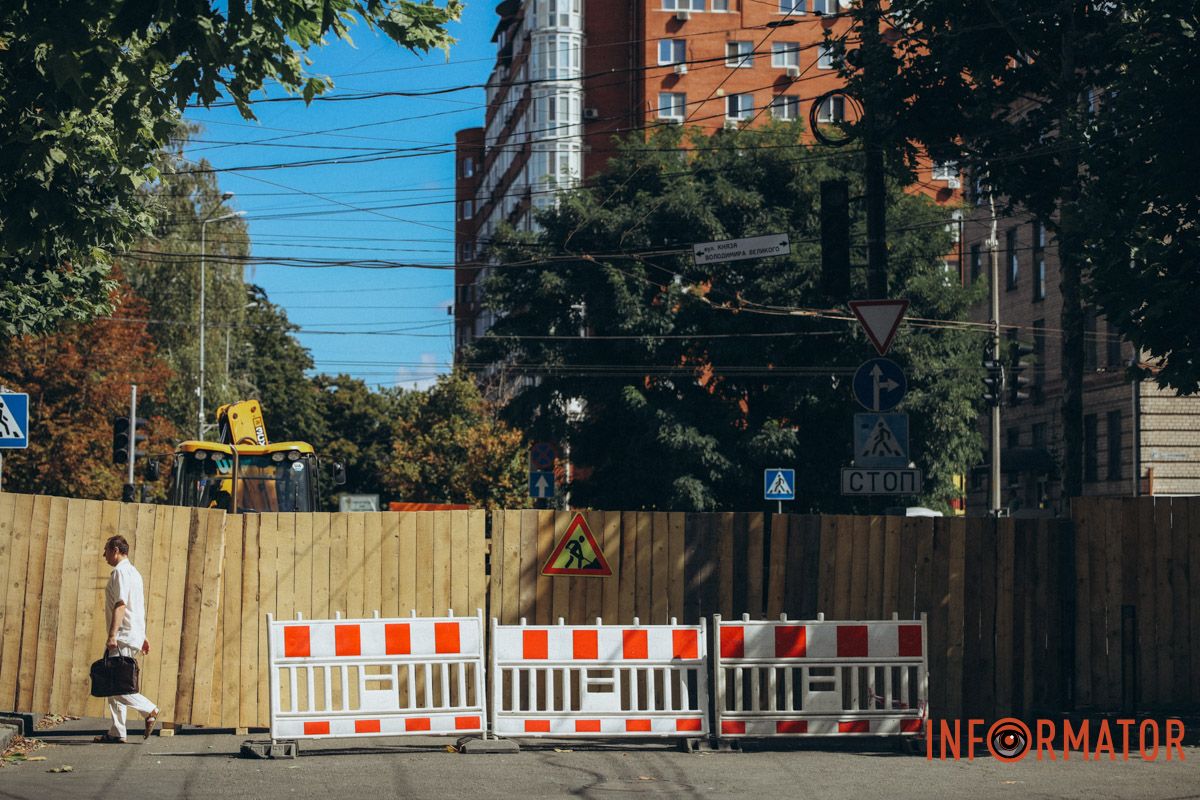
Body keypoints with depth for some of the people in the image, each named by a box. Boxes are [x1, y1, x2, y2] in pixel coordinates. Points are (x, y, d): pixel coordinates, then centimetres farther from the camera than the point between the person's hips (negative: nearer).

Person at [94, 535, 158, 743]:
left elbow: (120, 605, -20)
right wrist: (142, 636, 26)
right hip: (134, 635, 10)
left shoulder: (121, 572, -11)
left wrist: (112, 636, -25)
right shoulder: (134, 572, 21)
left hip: (123, 637, -10)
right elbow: (140, 607, 25)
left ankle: (149, 709, -12)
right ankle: (116, 733, 6)